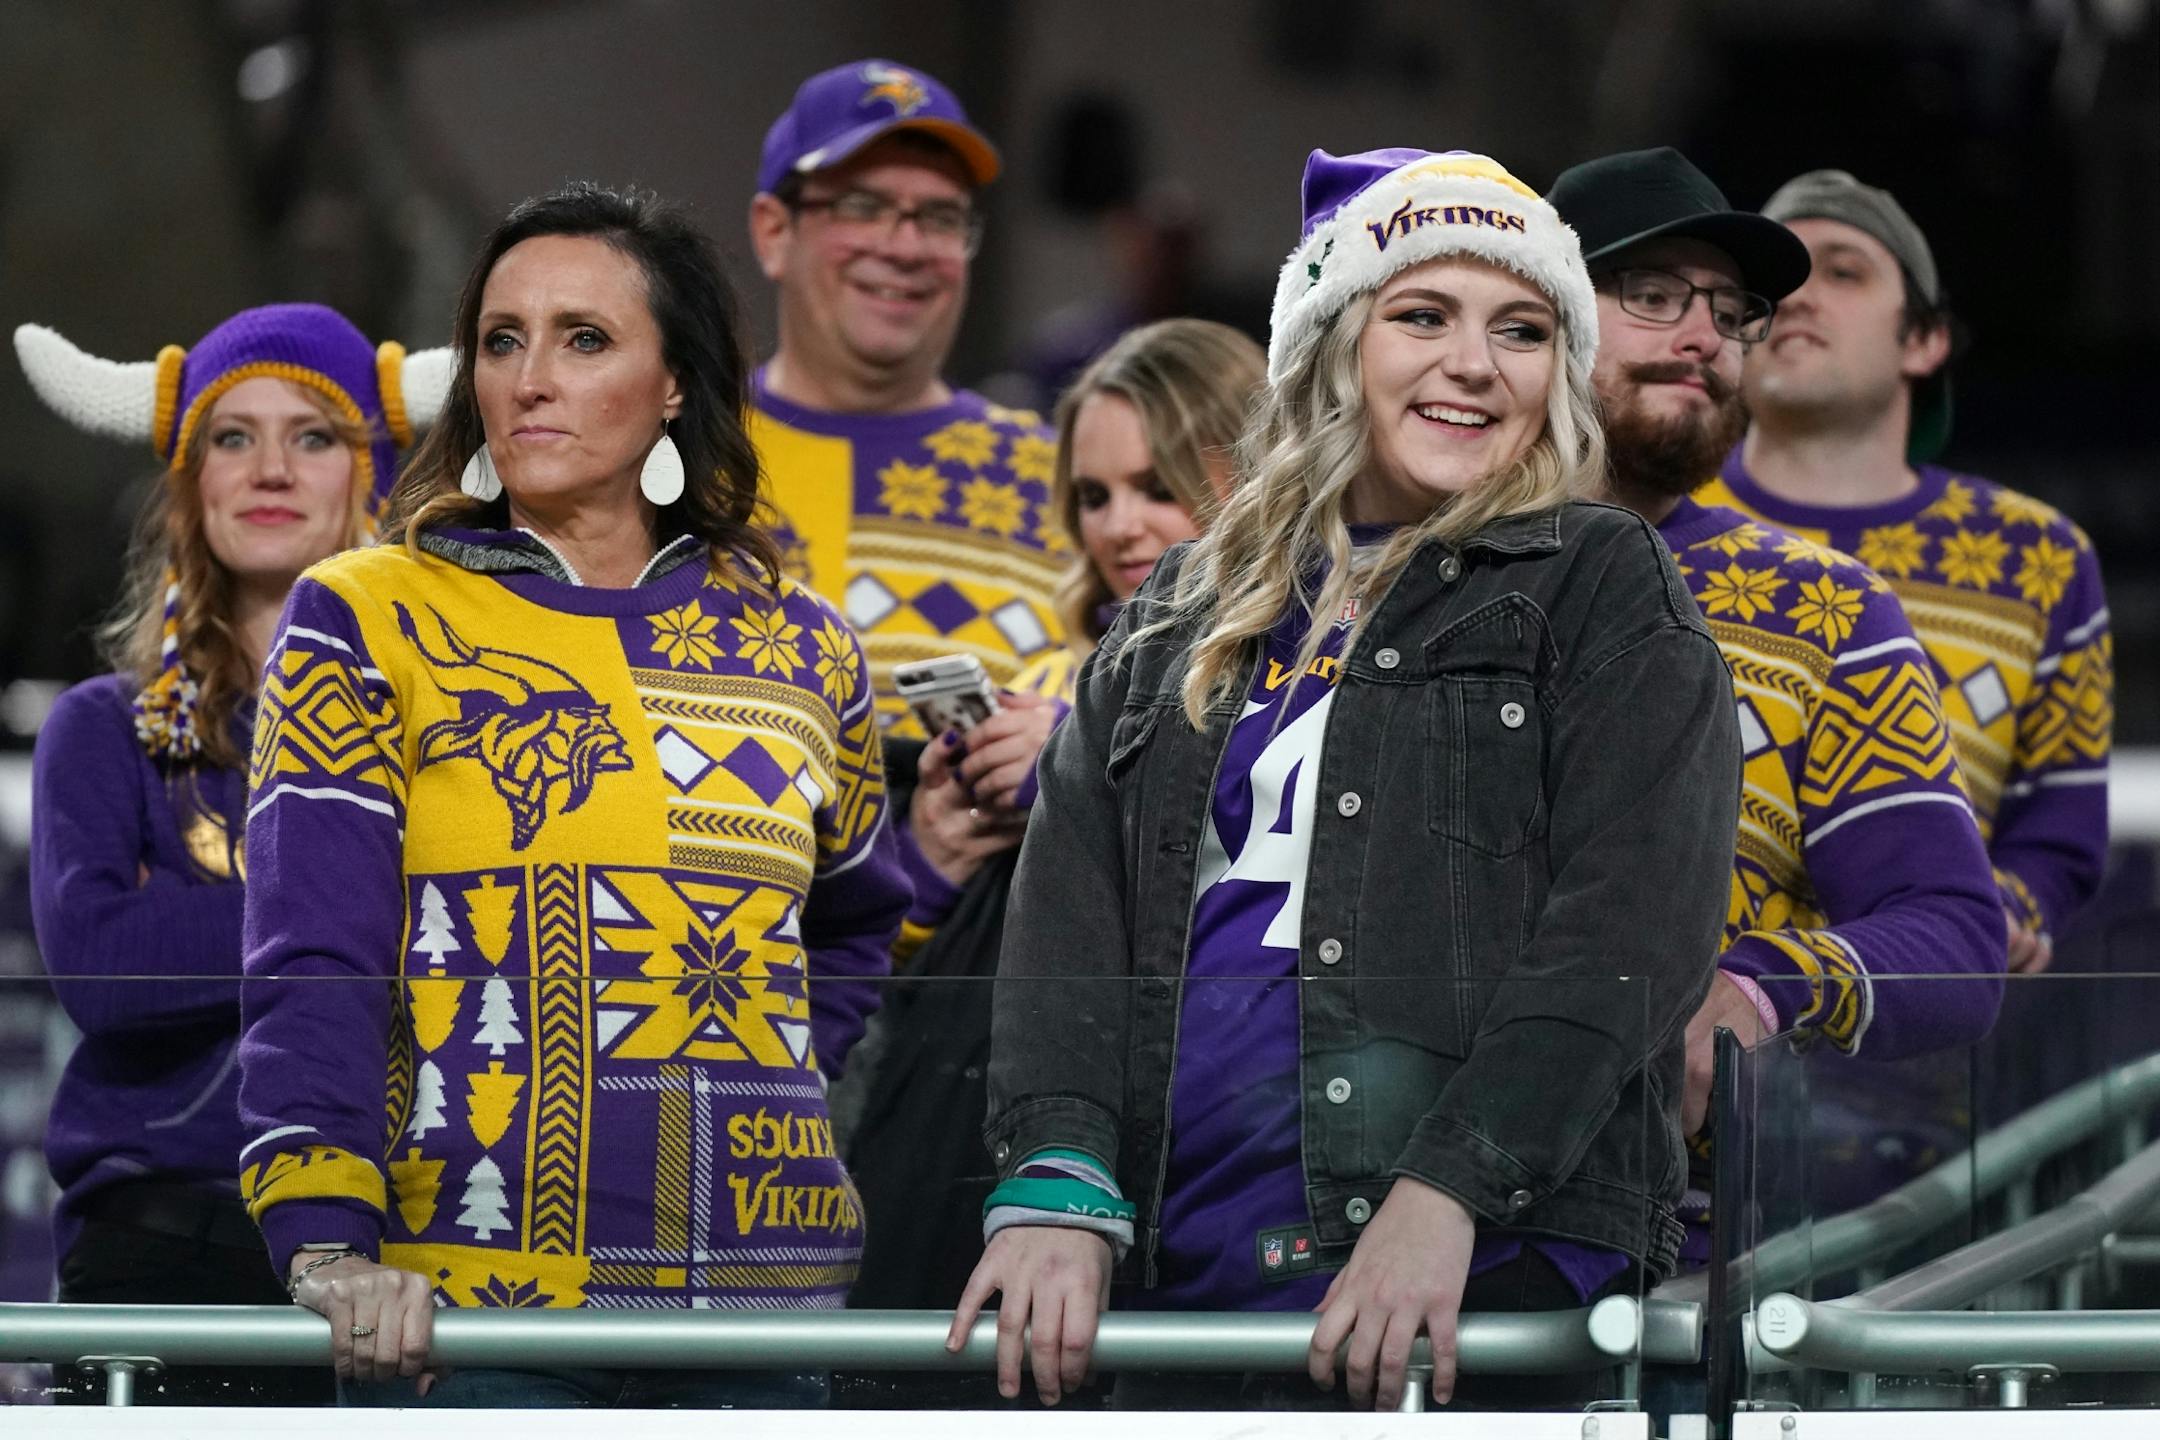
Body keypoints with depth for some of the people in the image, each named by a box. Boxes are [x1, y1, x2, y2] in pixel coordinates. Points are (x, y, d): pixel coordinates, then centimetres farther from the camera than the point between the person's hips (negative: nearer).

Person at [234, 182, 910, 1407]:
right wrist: (327, 1241, -22)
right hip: (463, 1301, -4)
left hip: (758, 1290, 4)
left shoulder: (800, 649, 14)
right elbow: (313, 968, -8)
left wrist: (761, 1083, 13)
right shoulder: (370, 620, 2)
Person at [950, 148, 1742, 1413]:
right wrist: (1056, 1180, -8)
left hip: (1488, 1271, -4)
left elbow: (1629, 926, -5)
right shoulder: (1181, 622, 20)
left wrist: (1445, 1191, -18)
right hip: (1184, 1278, 5)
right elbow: (1070, 912, 10)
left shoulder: (1605, 591, 7)